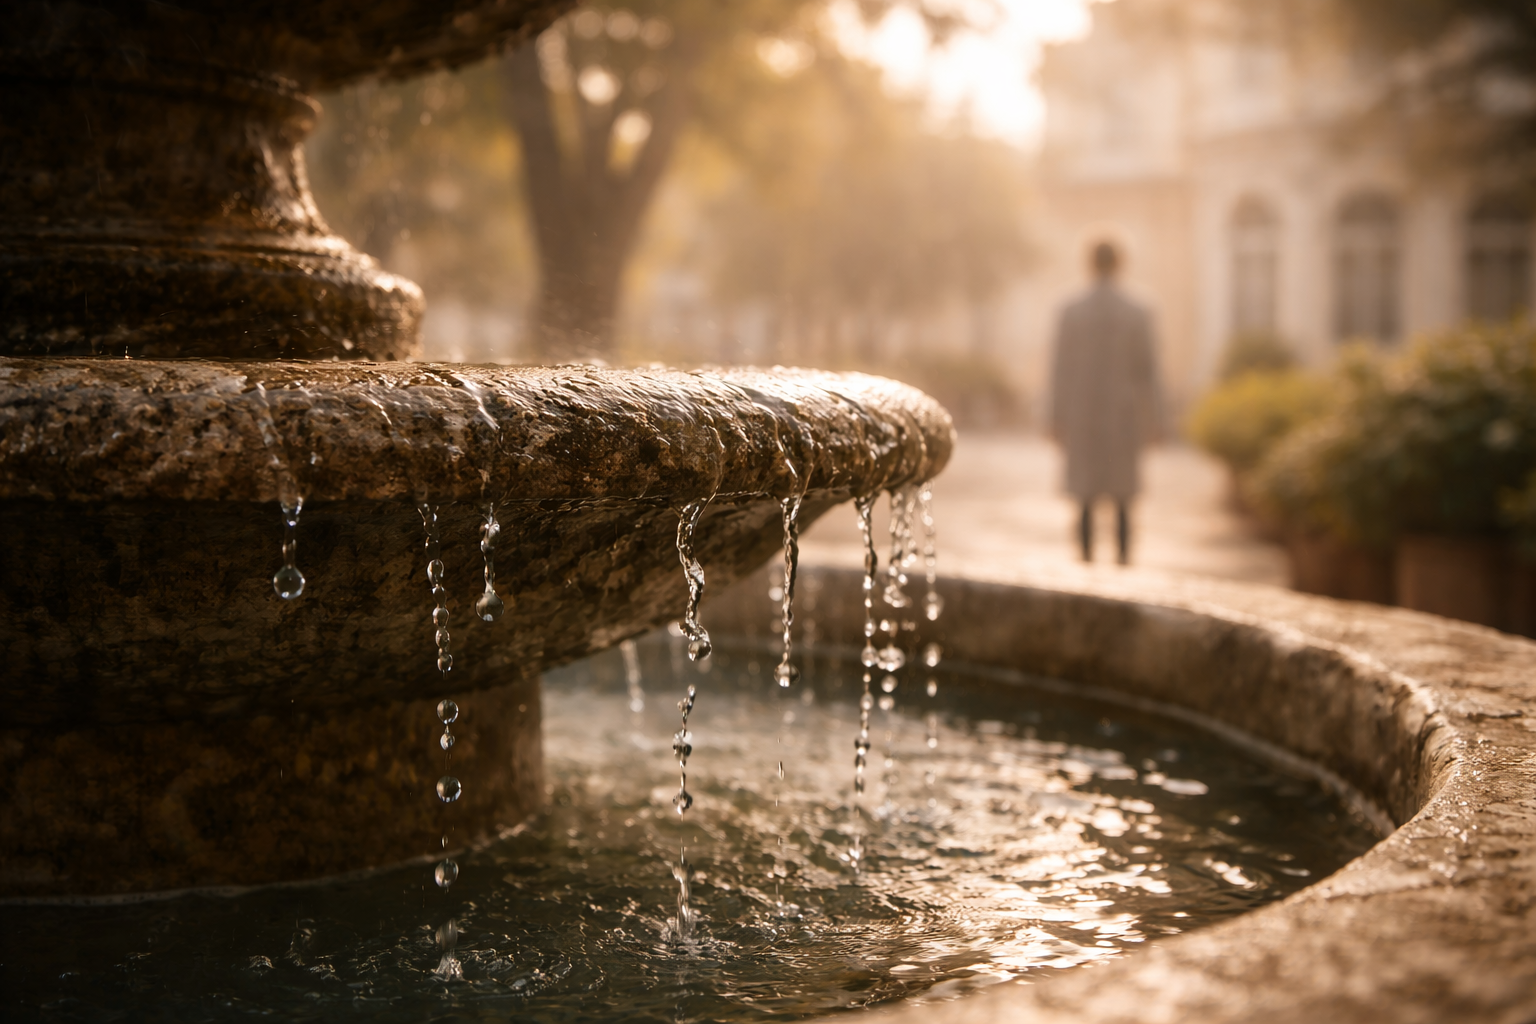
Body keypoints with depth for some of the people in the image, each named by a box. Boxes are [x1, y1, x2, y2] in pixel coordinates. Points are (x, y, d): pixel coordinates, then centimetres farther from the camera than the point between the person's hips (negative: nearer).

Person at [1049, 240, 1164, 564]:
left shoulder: (1071, 313, -6)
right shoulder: (1138, 315, -5)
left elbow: (1062, 369, -5)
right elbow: (1147, 371, -2)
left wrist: (1057, 418, 2)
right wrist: (1151, 421, 6)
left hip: (1082, 415, 0)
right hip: (1123, 415, 0)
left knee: (1086, 492, 8)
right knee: (1122, 495, 9)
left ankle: (1087, 553, 7)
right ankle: (1123, 553, 7)